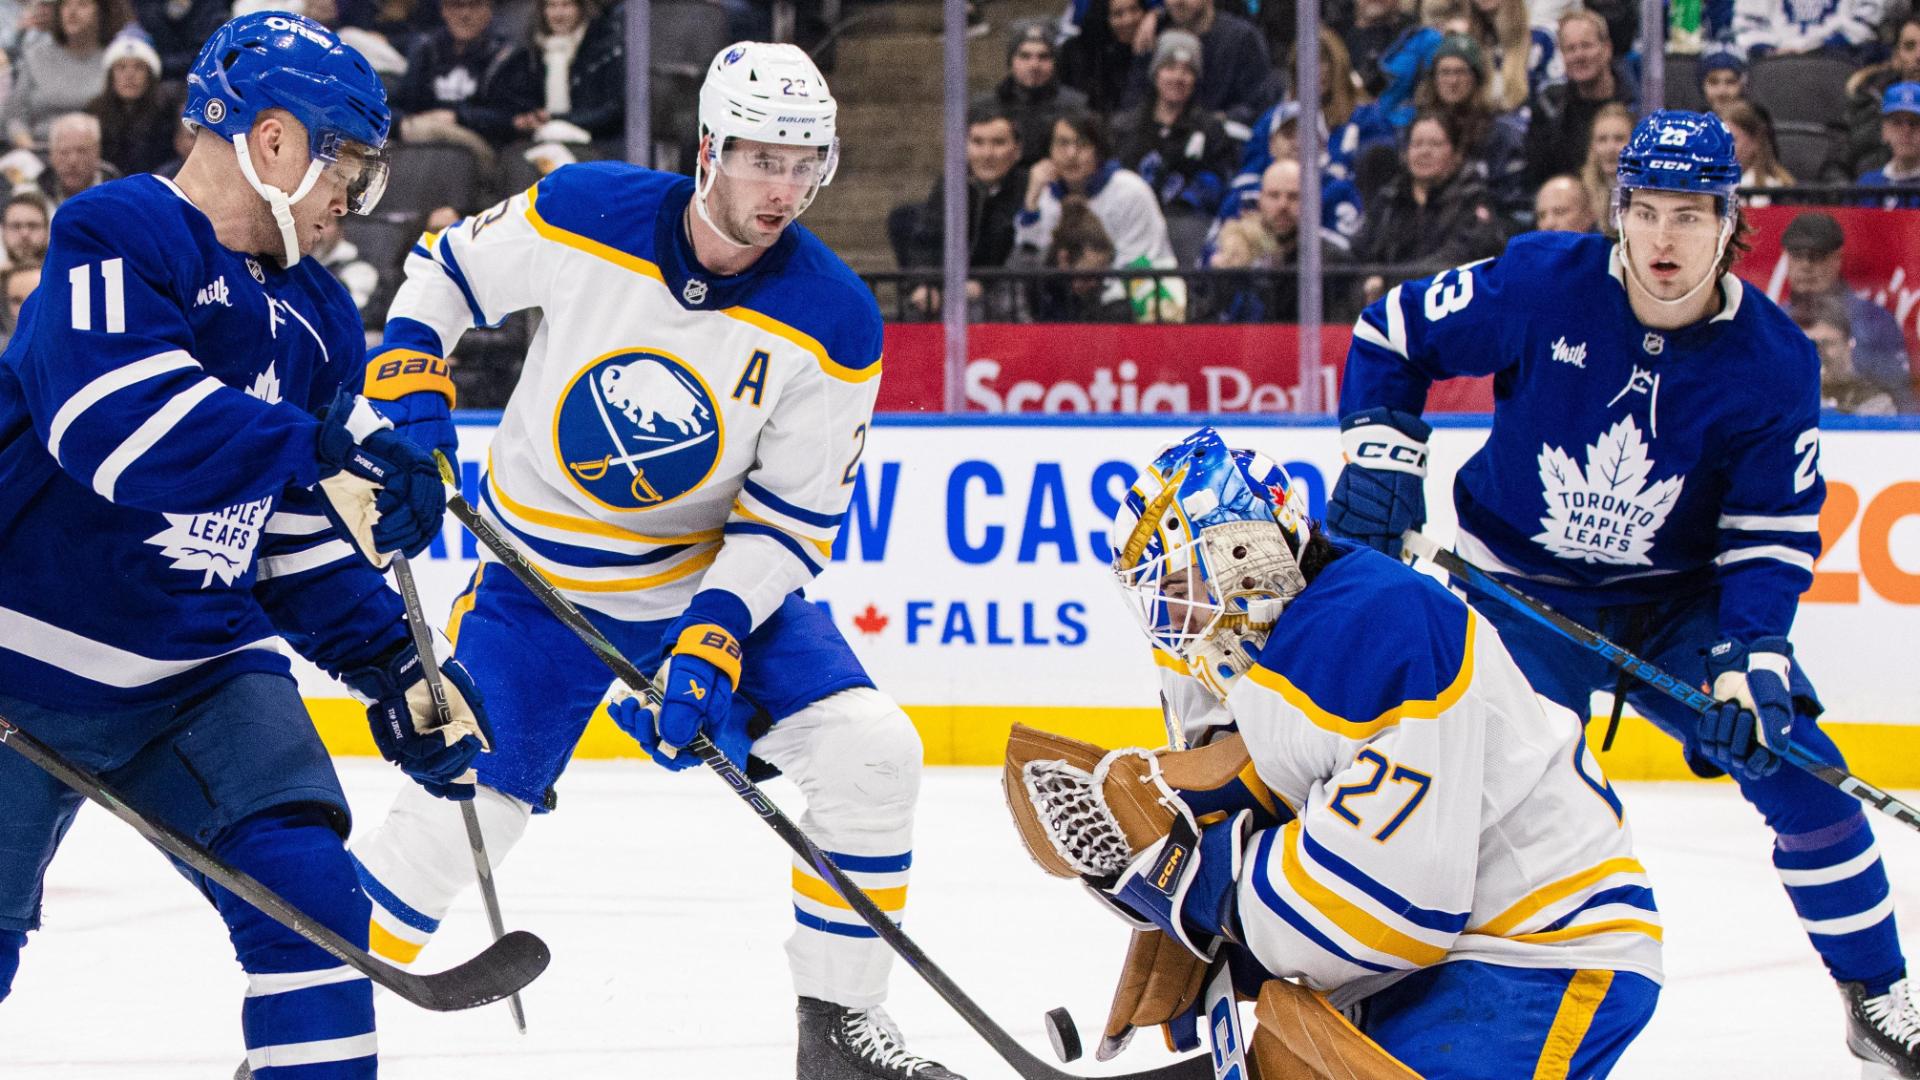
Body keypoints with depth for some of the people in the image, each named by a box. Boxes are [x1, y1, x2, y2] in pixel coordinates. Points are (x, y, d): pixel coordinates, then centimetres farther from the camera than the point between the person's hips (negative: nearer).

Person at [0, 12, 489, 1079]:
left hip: (201, 667, 7)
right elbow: (111, 417, -33)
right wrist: (319, 457, -35)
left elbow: (306, 544, 19)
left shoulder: (317, 320, 12)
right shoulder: (120, 236, -15)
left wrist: (391, 665, 7)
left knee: (307, 893, -12)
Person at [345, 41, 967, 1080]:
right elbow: (444, 272, 0)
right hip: (543, 573, -1)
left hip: (721, 570, 1)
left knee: (868, 753, -15)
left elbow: (790, 518, -13)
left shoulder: (833, 323, -17)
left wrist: (711, 644, -26)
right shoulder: (578, 216, -19)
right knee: (460, 807, -9)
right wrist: (407, 392, -14)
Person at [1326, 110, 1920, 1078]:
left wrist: (1747, 661, -24)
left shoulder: (1772, 362, -14)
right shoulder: (1541, 285, -18)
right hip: (1519, 587, -2)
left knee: (1795, 765, -7)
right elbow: (1393, 333, -4)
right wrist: (1379, 457, -13)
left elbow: (1773, 535, -11)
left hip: (1677, 600, 2)